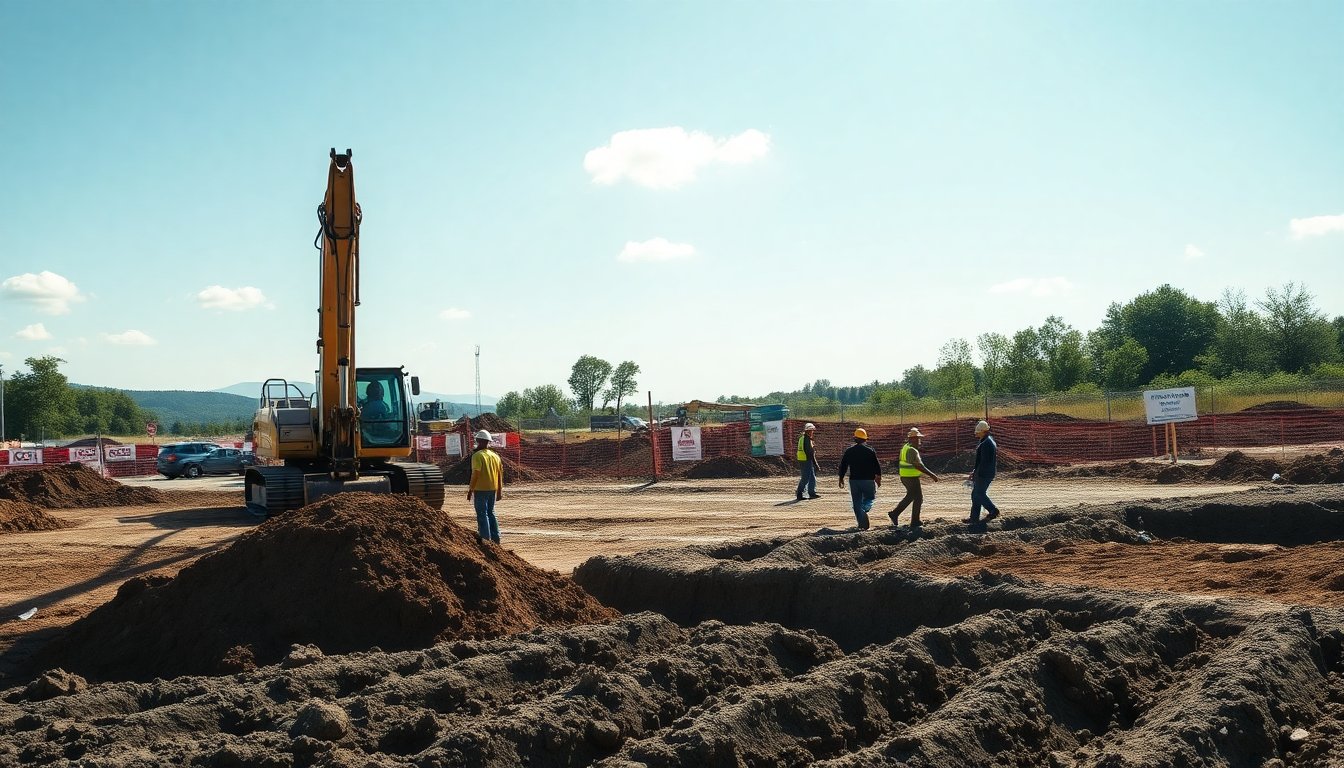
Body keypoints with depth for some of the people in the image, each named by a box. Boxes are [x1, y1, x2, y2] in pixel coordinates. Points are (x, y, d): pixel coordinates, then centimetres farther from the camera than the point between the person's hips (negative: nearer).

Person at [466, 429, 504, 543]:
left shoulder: (477, 455, -12)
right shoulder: (495, 456, 9)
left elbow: (475, 474, -17)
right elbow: (500, 474, 12)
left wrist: (470, 490, -11)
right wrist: (499, 491, 18)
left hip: (481, 489, -7)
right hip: (493, 489, 7)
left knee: (482, 514, -1)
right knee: (491, 513, 17)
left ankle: (486, 539, -3)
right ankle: (495, 538, 18)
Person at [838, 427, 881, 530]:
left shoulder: (849, 451, 2)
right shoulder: (870, 451, -4)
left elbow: (843, 466, 5)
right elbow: (877, 466, -3)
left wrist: (841, 479, 16)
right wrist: (878, 478, 11)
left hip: (854, 480, 2)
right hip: (868, 480, -2)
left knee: (857, 503, 8)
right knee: (869, 498, 14)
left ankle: (862, 524, 3)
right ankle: (864, 509, -18)